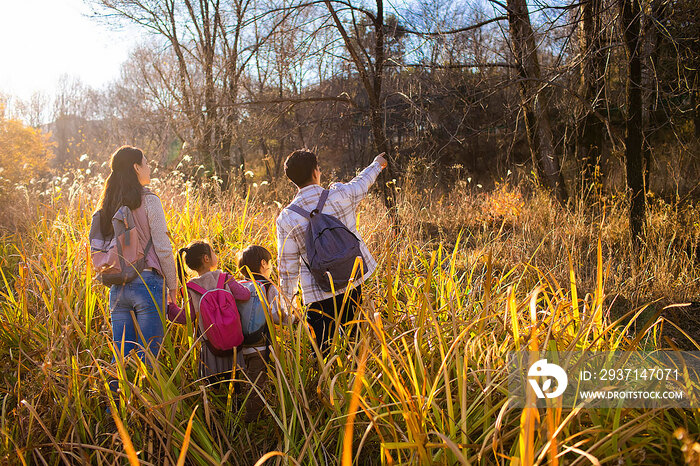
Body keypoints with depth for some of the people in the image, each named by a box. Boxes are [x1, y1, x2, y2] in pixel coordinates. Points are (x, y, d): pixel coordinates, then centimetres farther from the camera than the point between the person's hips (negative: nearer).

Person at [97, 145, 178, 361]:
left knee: (121, 357, 10)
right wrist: (172, 285, -1)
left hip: (117, 286, 6)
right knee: (147, 358, -1)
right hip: (147, 283, -6)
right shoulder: (148, 201, -7)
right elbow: (163, 248, -9)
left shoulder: (108, 206, 11)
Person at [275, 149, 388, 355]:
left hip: (321, 294, -2)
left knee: (321, 350, 4)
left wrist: (285, 305, 8)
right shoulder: (340, 195, -8)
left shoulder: (286, 218, -9)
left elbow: (288, 267, -5)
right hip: (354, 282, 2)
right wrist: (377, 164, 39)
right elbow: (362, 182, 17)